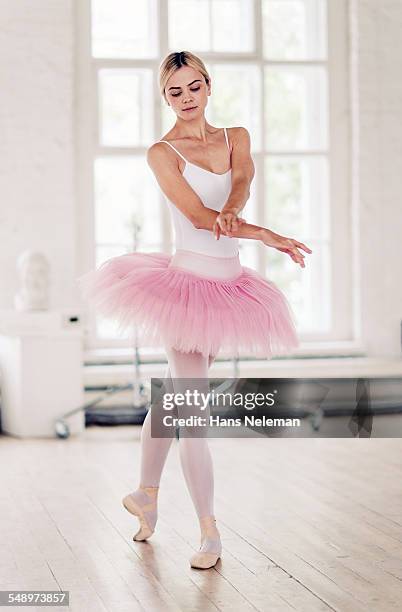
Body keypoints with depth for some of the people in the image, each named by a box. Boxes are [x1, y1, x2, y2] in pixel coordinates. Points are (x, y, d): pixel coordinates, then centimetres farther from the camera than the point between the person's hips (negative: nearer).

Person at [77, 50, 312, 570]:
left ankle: (146, 494, 33)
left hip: (228, 284, 5)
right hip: (187, 281, -5)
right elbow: (198, 215, -15)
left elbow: (243, 178, -10)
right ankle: (209, 532, 2)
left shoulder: (236, 137, 11)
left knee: (172, 396, 17)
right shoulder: (162, 152, -4)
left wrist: (230, 212, -32)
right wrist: (269, 237, -21)